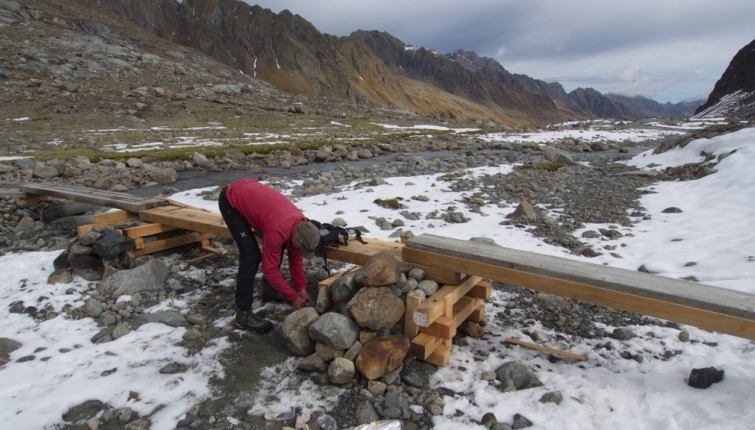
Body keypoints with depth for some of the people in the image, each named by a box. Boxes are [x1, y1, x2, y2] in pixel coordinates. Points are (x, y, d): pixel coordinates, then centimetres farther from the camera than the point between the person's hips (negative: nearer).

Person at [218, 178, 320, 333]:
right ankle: (243, 313, -8)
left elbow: (296, 258, 4)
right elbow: (270, 269, -25)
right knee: (251, 256, -16)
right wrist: (293, 297, -17)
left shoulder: (301, 224, -11)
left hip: (248, 193, 9)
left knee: (277, 248, 7)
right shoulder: (278, 230, -35)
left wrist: (301, 288, 3)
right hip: (231, 201, -8)